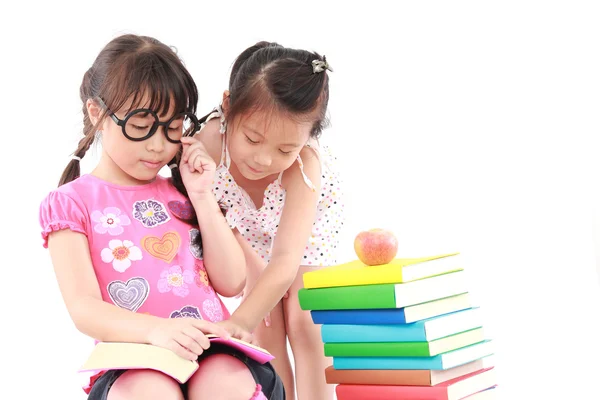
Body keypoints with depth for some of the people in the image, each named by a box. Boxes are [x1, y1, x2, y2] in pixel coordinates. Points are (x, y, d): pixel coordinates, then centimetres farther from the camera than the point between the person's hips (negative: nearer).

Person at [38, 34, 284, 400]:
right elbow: (84, 308, -6)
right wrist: (155, 330, -26)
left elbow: (232, 283, 12)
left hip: (213, 349, 4)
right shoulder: (71, 202, 7)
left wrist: (201, 196, 4)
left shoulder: (182, 190, 20)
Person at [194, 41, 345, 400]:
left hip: (306, 223, -2)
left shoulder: (305, 163, -43)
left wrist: (239, 323, -59)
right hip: (249, 229, 2)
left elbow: (286, 260, -49)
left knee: (302, 321, -8)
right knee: (266, 323, -5)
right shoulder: (208, 141, -40)